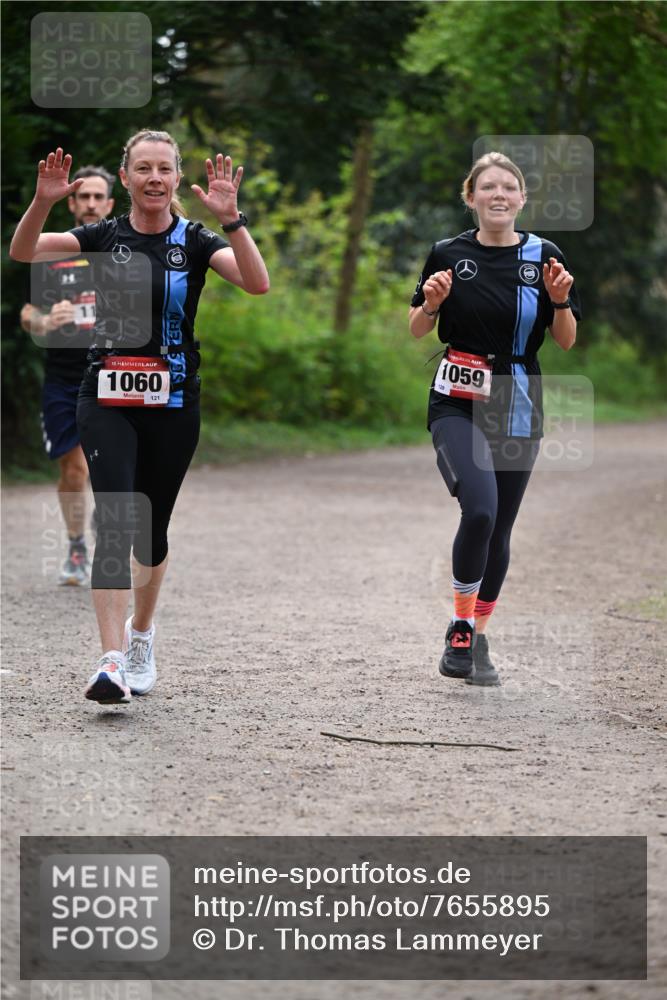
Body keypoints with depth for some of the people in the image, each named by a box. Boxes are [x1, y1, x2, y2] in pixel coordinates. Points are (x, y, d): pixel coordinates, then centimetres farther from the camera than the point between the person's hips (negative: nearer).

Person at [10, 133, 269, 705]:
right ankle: (113, 662, -22)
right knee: (115, 522, -15)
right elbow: (23, 252, -9)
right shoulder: (105, 237, 3)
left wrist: (230, 218, -30)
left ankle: (141, 633, 35)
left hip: (173, 404, 0)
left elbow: (257, 283, -18)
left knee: (152, 528, 10)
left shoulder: (194, 241, 0)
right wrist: (43, 202, -27)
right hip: (107, 400, 0)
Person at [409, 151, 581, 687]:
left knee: (499, 528, 8)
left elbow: (567, 341, 5)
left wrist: (560, 299, -14)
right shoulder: (448, 254, 0)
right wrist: (431, 303, -12)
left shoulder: (545, 256, 1)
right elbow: (417, 331, 9)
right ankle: (460, 626, -6)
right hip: (458, 404, -2)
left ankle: (478, 640, 24)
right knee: (480, 508, -23)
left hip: (518, 409, 2)